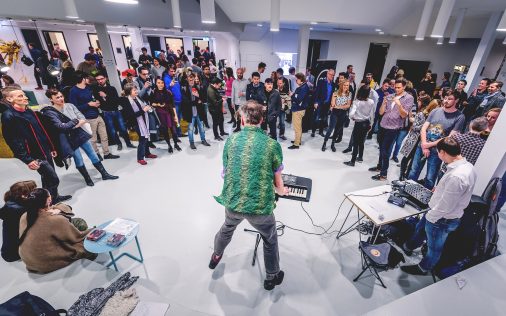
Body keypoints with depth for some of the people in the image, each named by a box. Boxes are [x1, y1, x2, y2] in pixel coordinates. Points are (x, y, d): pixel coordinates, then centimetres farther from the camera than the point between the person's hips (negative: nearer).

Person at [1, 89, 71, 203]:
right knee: (53, 179, -6)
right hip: (35, 155, -7)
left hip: (46, 151, 7)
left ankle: (54, 198, 32)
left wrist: (51, 148, 17)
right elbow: (12, 140, -17)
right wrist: (28, 159, -20)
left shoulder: (29, 111, 11)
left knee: (48, 178, 18)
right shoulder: (8, 116, -13)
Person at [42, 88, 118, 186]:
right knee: (78, 159, 3)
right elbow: (61, 126, -17)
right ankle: (87, 179, 21)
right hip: (69, 139, -4)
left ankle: (104, 174, 19)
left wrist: (75, 124, -19)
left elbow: (82, 117, -2)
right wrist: (76, 121, -11)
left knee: (93, 154, 9)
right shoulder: (49, 112, -8)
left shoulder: (70, 105, 4)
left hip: (81, 133, 4)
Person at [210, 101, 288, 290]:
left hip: (232, 202, 3)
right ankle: (272, 277, 45)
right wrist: (282, 191, 20)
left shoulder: (231, 140, -4)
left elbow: (225, 172, 5)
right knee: (270, 239, 25)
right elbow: (277, 182, -3)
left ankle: (216, 256, 60)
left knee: (227, 228, 34)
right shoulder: (272, 144, -9)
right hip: (260, 206, -3)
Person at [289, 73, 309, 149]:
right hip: (297, 108, 10)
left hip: (298, 109, -10)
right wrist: (293, 95, -4)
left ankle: (296, 144, 3)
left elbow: (298, 100, -24)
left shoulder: (304, 88, -18)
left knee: (297, 127, -4)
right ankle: (298, 140, 33)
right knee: (298, 126, 19)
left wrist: (292, 95, -10)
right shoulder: (301, 87, 10)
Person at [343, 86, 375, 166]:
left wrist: (352, 118, -5)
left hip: (358, 123, -5)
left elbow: (351, 113, -28)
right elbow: (372, 115, 4)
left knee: (356, 143, 0)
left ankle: (352, 161, 5)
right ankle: (360, 157, 35)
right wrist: (370, 124, 17)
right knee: (361, 141, 20)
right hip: (366, 123, 5)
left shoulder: (356, 102, -17)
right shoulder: (371, 102, -4)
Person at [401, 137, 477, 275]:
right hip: (444, 214, 8)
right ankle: (408, 247, 55)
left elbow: (445, 206, -28)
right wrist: (441, 188, 15)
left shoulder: (456, 176, -36)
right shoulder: (468, 166, -5)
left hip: (442, 219, -8)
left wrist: (430, 217, -14)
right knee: (420, 228, 29)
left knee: (434, 246, 18)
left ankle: (423, 268, 43)